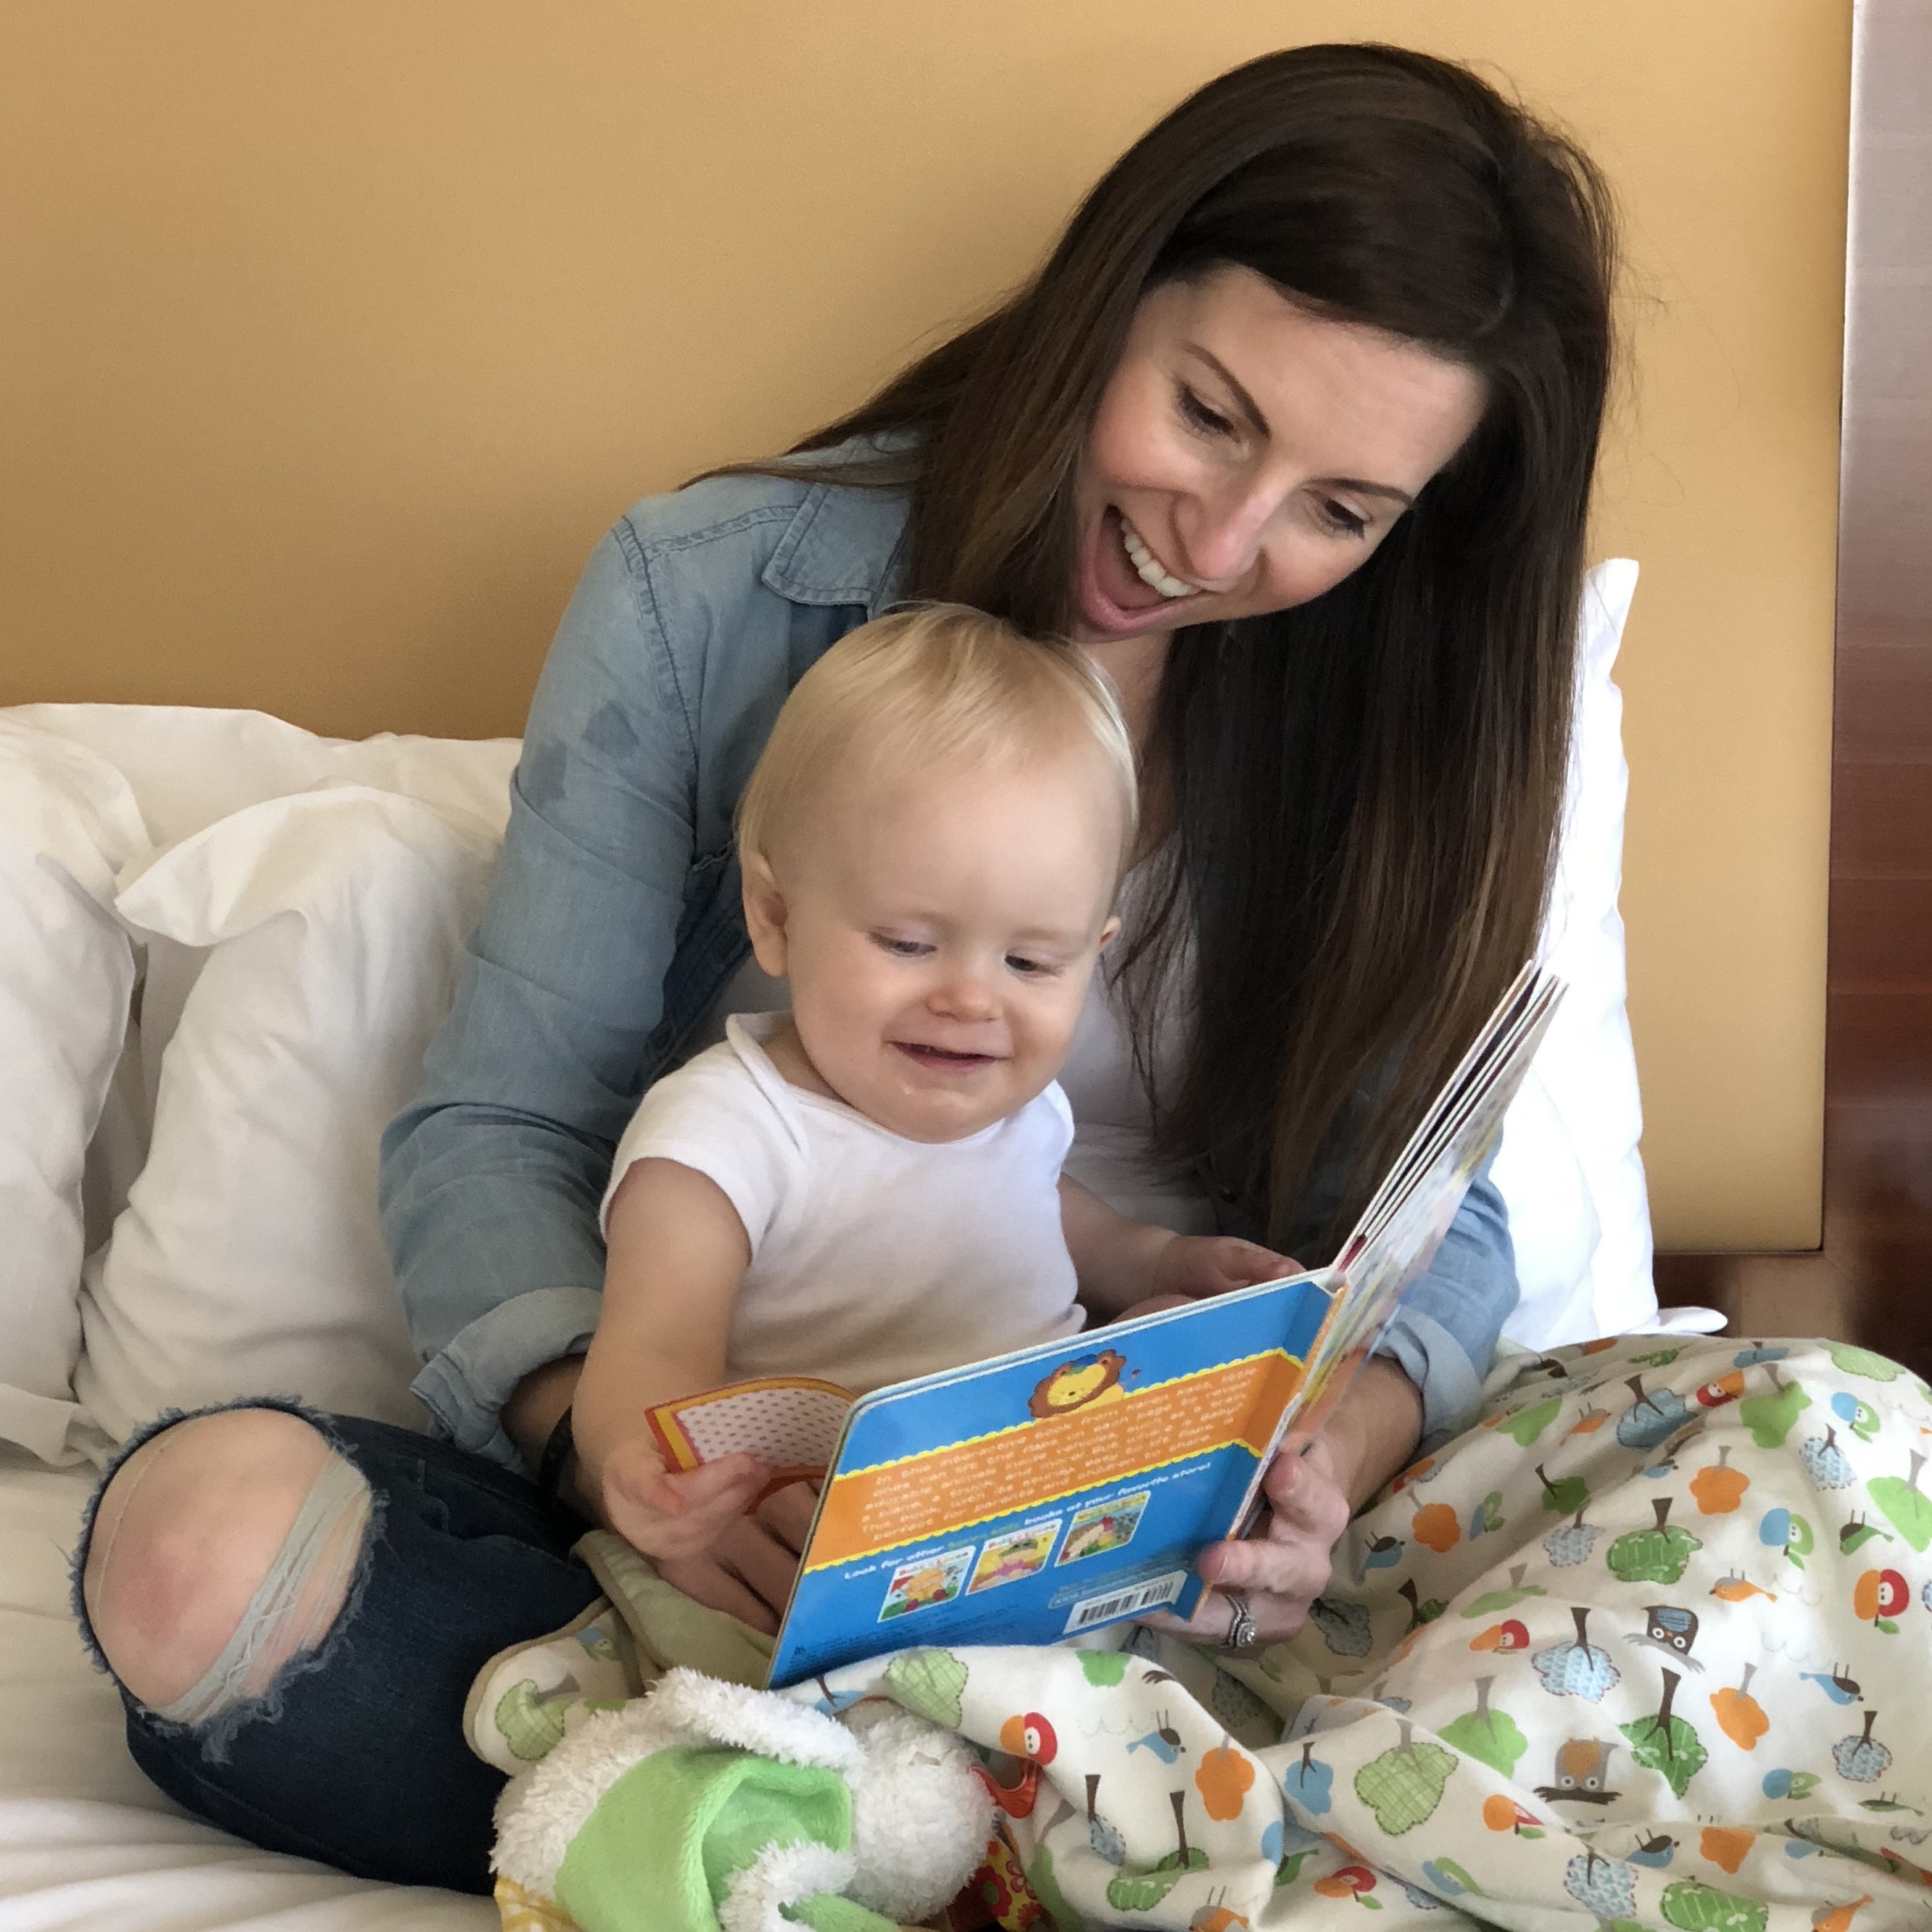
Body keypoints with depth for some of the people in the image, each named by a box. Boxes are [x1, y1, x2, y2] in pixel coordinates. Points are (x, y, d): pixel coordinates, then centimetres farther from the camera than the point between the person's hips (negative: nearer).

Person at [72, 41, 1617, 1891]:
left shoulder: (1391, 705, 3)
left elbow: (1427, 1208, 3)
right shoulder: (710, 591, -4)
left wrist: (1341, 1440, -22)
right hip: (748, 1531, 0)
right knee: (196, 1534, -29)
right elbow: (491, 1131, -3)